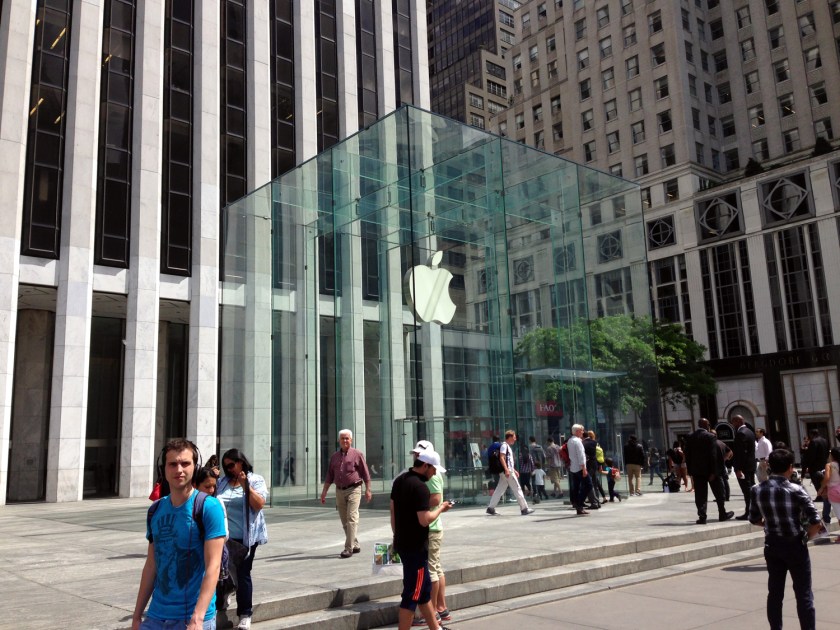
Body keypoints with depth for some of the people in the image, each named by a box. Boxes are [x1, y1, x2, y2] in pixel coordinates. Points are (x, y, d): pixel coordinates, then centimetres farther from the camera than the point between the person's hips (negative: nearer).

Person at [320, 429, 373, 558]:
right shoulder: (334, 456, 12)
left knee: (351, 519, -12)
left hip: (353, 490, -5)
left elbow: (365, 474, 0)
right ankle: (355, 545, 21)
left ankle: (349, 548, -13)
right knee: (344, 521, 9)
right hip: (339, 491, 5)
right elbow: (330, 476, 16)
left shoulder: (357, 454, 0)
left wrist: (368, 490, -4)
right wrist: (324, 492, 11)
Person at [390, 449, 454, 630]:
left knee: (424, 588, 20)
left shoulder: (399, 480, 7)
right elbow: (425, 520, -24)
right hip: (416, 547, -10)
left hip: (402, 543, 10)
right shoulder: (420, 487, -21)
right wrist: (440, 508, -7)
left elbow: (393, 511, 14)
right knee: (412, 594, 0)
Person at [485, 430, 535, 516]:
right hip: (507, 471, -10)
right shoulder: (504, 445, -10)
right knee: (517, 489, -5)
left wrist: (514, 470, 26)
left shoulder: (508, 446, 21)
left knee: (499, 490, 8)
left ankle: (491, 508, 9)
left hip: (508, 471, 10)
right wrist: (506, 470, -28)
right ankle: (524, 509, -2)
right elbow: (502, 457, -21)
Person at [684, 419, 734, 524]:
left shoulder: (690, 437, 3)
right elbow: (714, 455, -15)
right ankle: (722, 514, 22)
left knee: (700, 494, 4)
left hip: (697, 470, 3)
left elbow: (687, 455, 4)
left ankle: (702, 516, -1)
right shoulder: (710, 437, -10)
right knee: (719, 492, 13)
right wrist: (714, 472, -13)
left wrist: (690, 471, 8)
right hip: (710, 470, -3)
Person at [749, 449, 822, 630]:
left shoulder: (757, 490, -4)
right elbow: (816, 523, -19)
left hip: (772, 546, 4)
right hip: (795, 546, -4)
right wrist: (807, 536, -1)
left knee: (775, 593, 13)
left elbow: (755, 519, 5)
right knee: (803, 594, 8)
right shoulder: (795, 490, -16)